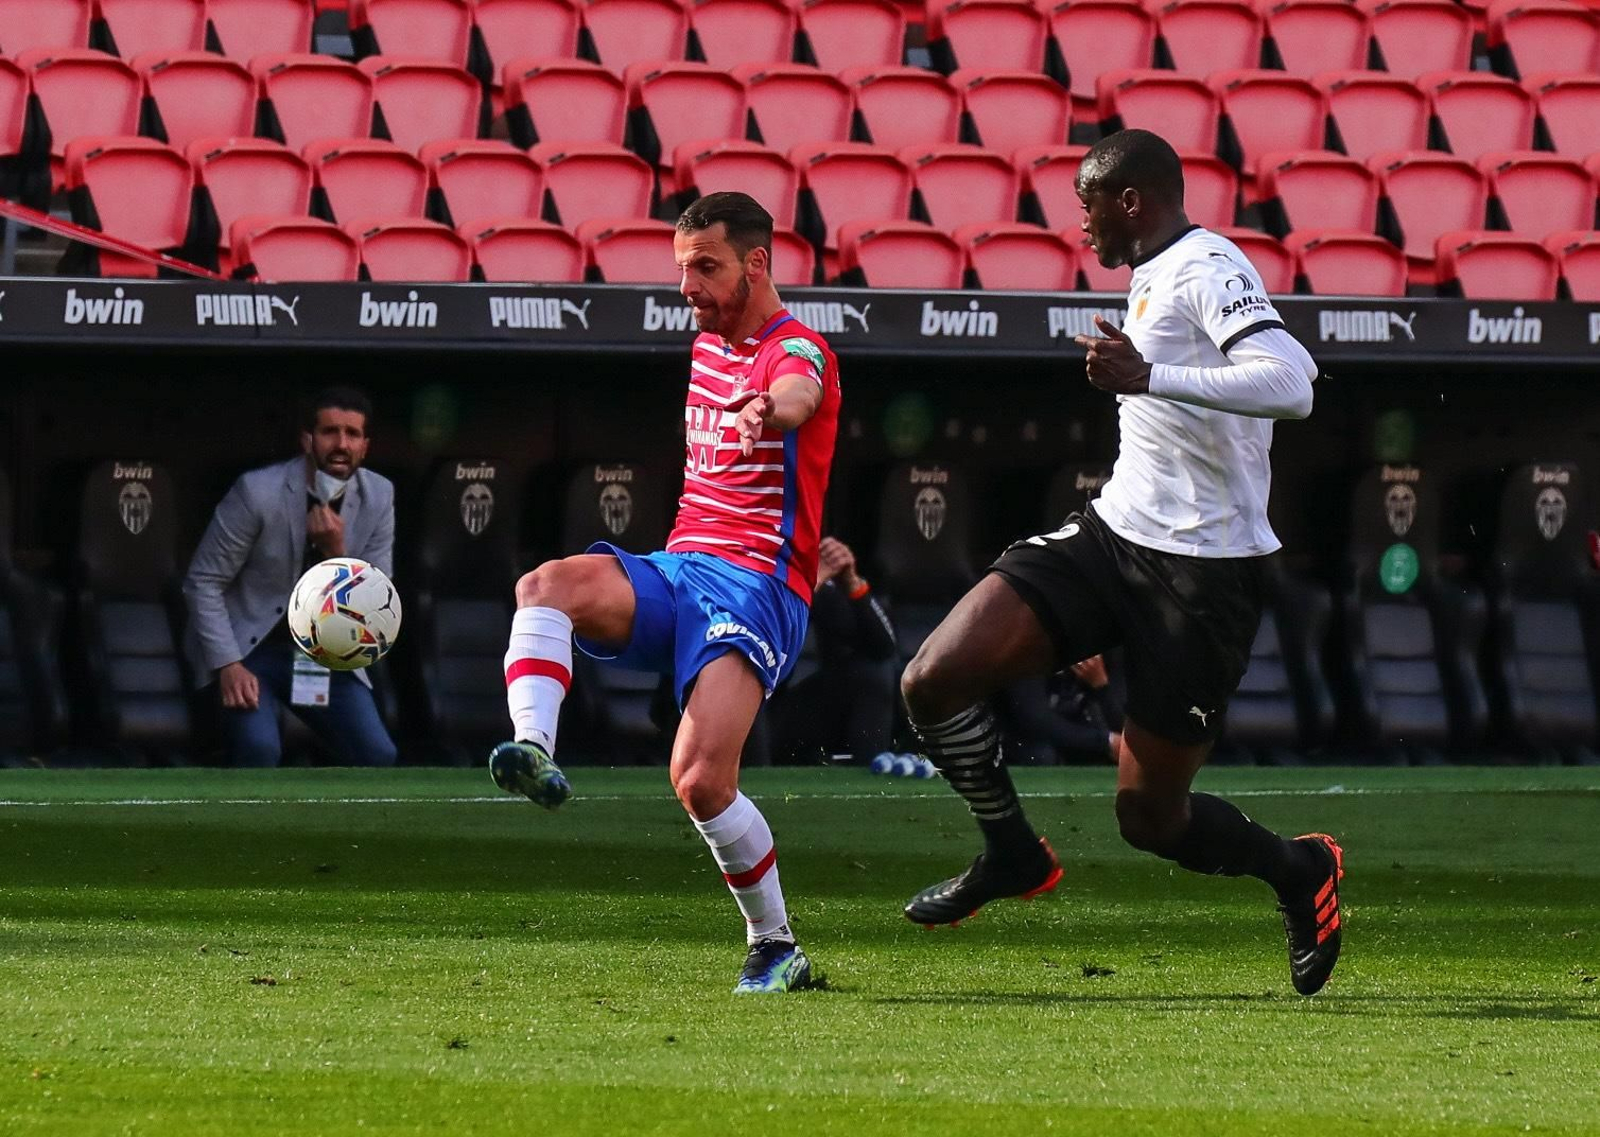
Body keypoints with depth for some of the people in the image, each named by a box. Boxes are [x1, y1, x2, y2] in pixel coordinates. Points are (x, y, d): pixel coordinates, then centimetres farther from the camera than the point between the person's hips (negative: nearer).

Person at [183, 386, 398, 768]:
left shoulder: (378, 497, -4)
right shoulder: (258, 492, -18)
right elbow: (203, 582, -12)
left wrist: (337, 551, -23)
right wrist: (227, 664, -22)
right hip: (250, 648, -4)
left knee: (377, 757, -11)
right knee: (259, 748, -29)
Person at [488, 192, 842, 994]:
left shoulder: (796, 349, -5)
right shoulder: (708, 345, 21)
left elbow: (795, 396, -32)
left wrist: (767, 407, -55)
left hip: (757, 587, -7)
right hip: (677, 569, 7)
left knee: (701, 778, -23)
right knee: (548, 584, -27)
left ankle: (775, 946, -2)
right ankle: (534, 755, -45)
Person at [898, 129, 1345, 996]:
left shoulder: (1207, 270, -14)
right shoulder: (1153, 275, 15)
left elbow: (1288, 386, -32)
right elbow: (1290, 369, 30)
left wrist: (1147, 378, -35)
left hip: (1201, 570, -9)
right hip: (1112, 534, 9)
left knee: (1149, 818, -3)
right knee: (932, 682, -9)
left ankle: (1298, 869, 26)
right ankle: (1013, 855, 13)